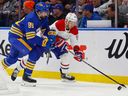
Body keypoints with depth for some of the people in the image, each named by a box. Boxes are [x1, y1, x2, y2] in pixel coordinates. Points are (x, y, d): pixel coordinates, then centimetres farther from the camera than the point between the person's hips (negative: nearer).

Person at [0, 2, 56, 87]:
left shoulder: (44, 18, -3)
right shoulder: (31, 18, -28)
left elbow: (46, 30, 9)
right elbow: (31, 37, -31)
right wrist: (45, 41, -31)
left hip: (22, 36, 9)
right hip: (15, 35, -9)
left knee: (13, 57, 20)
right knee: (34, 53, -20)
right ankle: (26, 76, -13)